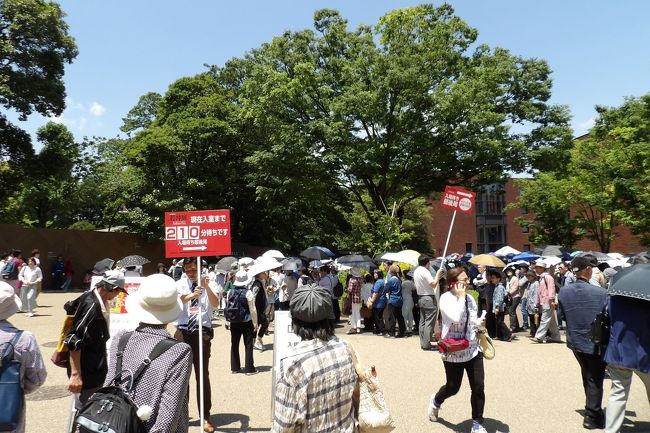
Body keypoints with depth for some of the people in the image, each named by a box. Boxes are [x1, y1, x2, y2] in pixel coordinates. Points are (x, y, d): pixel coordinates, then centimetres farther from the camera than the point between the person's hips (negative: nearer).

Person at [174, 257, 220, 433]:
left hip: (202, 333, -1)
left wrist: (207, 287, -29)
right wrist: (192, 295, -35)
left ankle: (206, 417, 13)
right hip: (183, 333, 2)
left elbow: (215, 304, -13)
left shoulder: (207, 283, 0)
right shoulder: (180, 285, 3)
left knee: (203, 375, 4)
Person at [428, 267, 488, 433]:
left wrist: (480, 324, -7)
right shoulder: (446, 298, -15)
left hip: (473, 349, 5)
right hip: (453, 351, -5)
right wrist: (461, 297, -22)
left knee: (478, 387, 2)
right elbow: (456, 318, -32)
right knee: (453, 387, 10)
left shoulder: (470, 298, 4)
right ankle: (436, 401, 43)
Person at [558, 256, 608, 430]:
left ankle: (593, 409, 38)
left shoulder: (563, 291, -13)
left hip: (575, 341, 4)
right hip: (595, 343, -4)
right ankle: (592, 417, 20)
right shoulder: (601, 292, -24)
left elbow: (563, 316, 0)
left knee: (587, 376, 25)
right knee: (595, 380, 11)